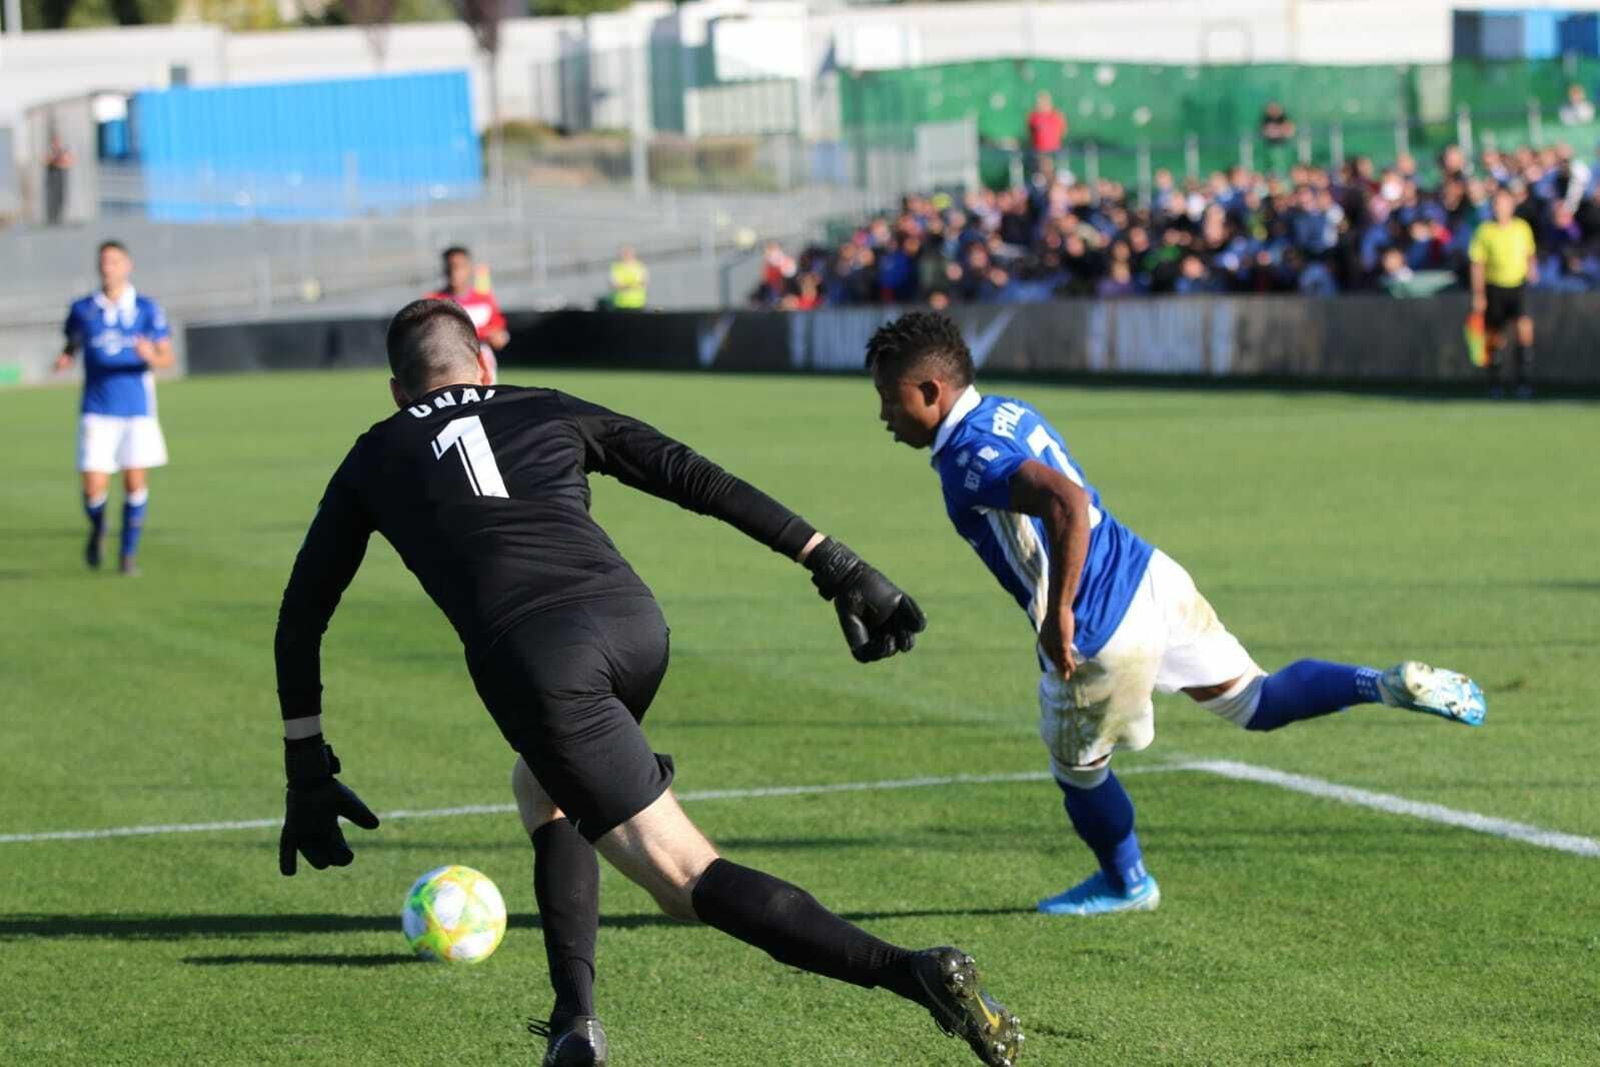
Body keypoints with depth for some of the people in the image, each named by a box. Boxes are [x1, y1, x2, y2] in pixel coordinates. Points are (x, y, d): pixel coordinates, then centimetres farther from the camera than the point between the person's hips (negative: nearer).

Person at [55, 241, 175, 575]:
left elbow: (167, 357, -3)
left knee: (135, 481, -5)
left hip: (137, 410, 0)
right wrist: (64, 359, -4)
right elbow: (72, 344, 19)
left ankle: (129, 552, 11)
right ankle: (97, 530, 25)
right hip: (97, 410, 0)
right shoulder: (82, 309, 5)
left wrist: (151, 356, -26)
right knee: (93, 488, -8)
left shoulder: (146, 309, 1)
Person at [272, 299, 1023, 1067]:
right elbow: (699, 480, 17)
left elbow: (301, 618, 28)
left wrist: (308, 775, 32)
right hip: (634, 624, 4)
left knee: (688, 880, -5)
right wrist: (835, 565, 15)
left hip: (531, 658, -4)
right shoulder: (551, 412, 27)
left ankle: (914, 975, -22)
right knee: (544, 790, 34)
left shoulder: (374, 461, 26)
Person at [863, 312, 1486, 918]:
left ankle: (1125, 883, 38)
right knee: (1254, 703, 19)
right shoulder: (1007, 412, 8)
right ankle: (1385, 686, 3)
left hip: (1101, 636, -8)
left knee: (1077, 767, 18)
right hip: (1149, 577, 8)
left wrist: (1059, 611, -31)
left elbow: (1067, 502, -37)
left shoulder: (969, 459, -21)